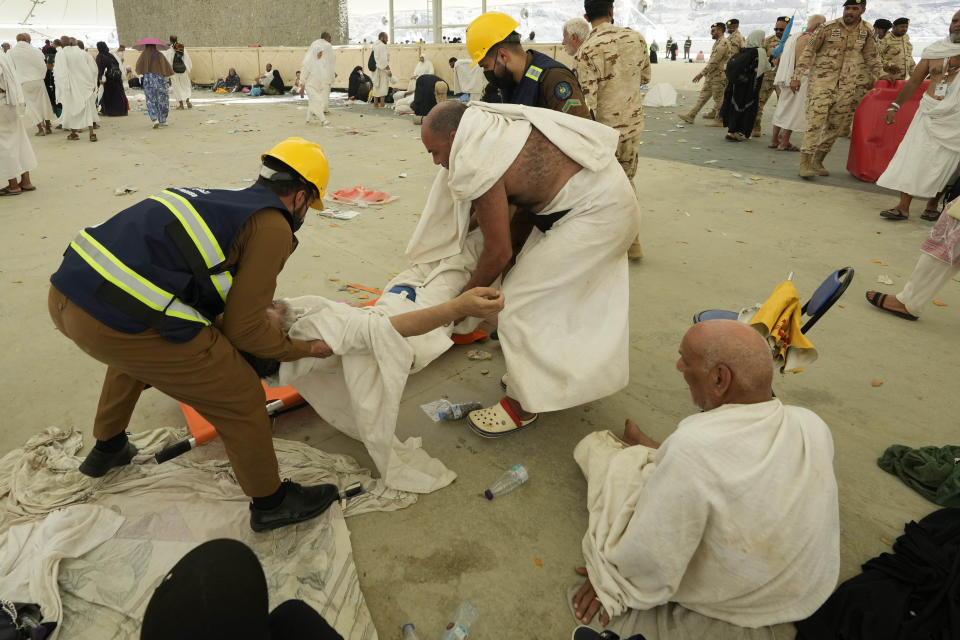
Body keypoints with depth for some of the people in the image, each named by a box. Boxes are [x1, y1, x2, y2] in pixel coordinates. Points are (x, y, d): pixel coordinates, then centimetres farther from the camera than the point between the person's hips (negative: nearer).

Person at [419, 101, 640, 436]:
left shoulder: (476, 165, -21)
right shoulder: (496, 129, 8)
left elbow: (499, 252, -15)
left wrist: (463, 301, 0)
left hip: (597, 212, -10)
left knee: (522, 302, -5)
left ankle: (523, 405, 9)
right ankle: (549, 374, 36)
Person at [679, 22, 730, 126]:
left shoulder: (723, 43, -18)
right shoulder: (717, 42, 15)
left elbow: (714, 61, -23)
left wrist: (702, 73, -23)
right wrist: (704, 73, 19)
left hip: (719, 76, -10)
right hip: (711, 75, 10)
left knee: (719, 98, -1)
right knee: (703, 95, 10)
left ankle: (719, 120, 8)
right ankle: (691, 116, 12)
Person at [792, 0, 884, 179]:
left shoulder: (867, 32, 8)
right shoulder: (828, 27, -3)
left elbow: (872, 58, 17)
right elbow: (809, 51, -1)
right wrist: (797, 76, -8)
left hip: (847, 86, 4)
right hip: (822, 81, -4)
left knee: (835, 126, 4)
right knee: (816, 120, -15)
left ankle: (818, 161, 14)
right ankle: (805, 162, -14)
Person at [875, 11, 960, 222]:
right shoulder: (935, 50, 9)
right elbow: (914, 81, 14)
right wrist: (895, 106, 9)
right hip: (928, 112, 3)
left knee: (943, 164, 1)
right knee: (911, 157, -4)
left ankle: (932, 205, 15)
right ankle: (903, 207, -2)